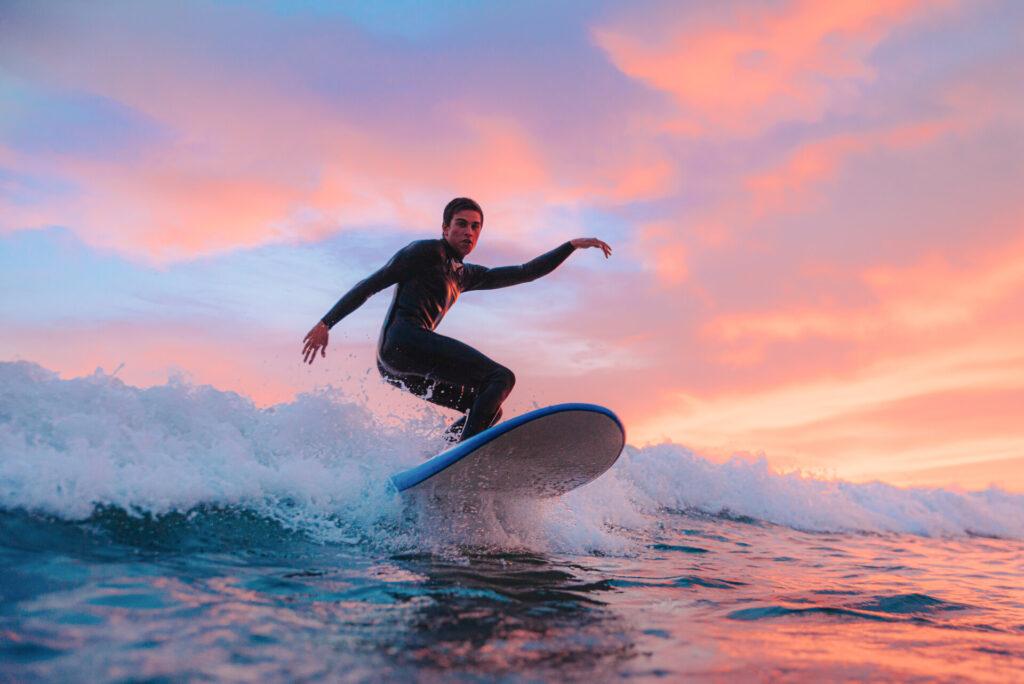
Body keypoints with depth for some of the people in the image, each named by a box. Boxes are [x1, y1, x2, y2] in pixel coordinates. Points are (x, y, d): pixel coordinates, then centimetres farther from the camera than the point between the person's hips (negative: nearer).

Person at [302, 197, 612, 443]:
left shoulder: (466, 275, 28)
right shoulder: (426, 251, 6)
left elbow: (525, 273, 30)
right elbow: (371, 284, 2)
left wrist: (572, 245, 28)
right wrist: (325, 324, -4)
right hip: (402, 338, -9)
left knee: (489, 408, 9)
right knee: (501, 378, -18)